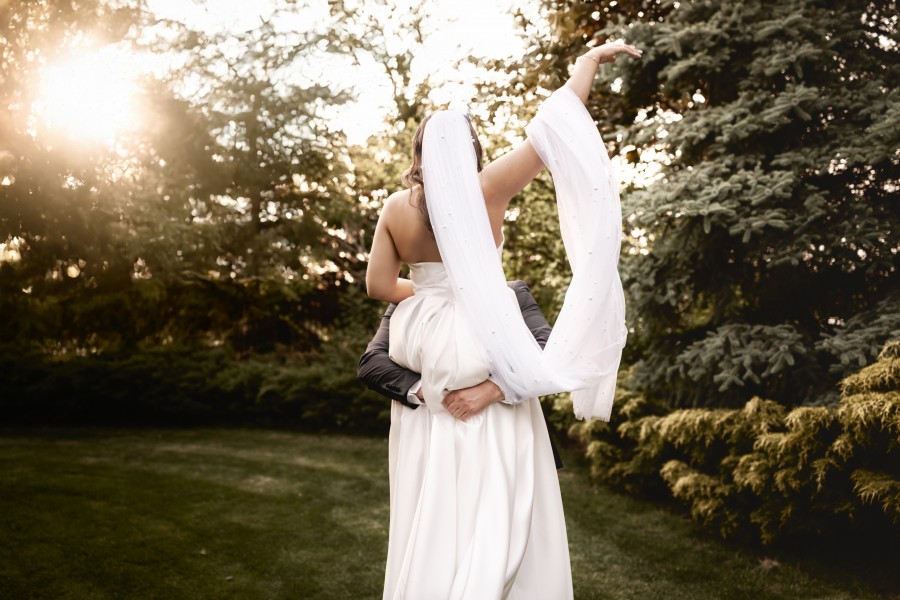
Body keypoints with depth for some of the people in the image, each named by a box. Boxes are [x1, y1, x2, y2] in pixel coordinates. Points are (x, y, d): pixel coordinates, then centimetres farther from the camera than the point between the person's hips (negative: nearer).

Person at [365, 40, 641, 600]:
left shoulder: (396, 207, 1)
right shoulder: (487, 189, -8)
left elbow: (378, 284, 4)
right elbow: (549, 129, -4)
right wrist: (590, 60, 7)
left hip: (423, 348, 4)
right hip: (483, 346, -4)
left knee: (433, 503, 13)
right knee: (491, 498, 3)